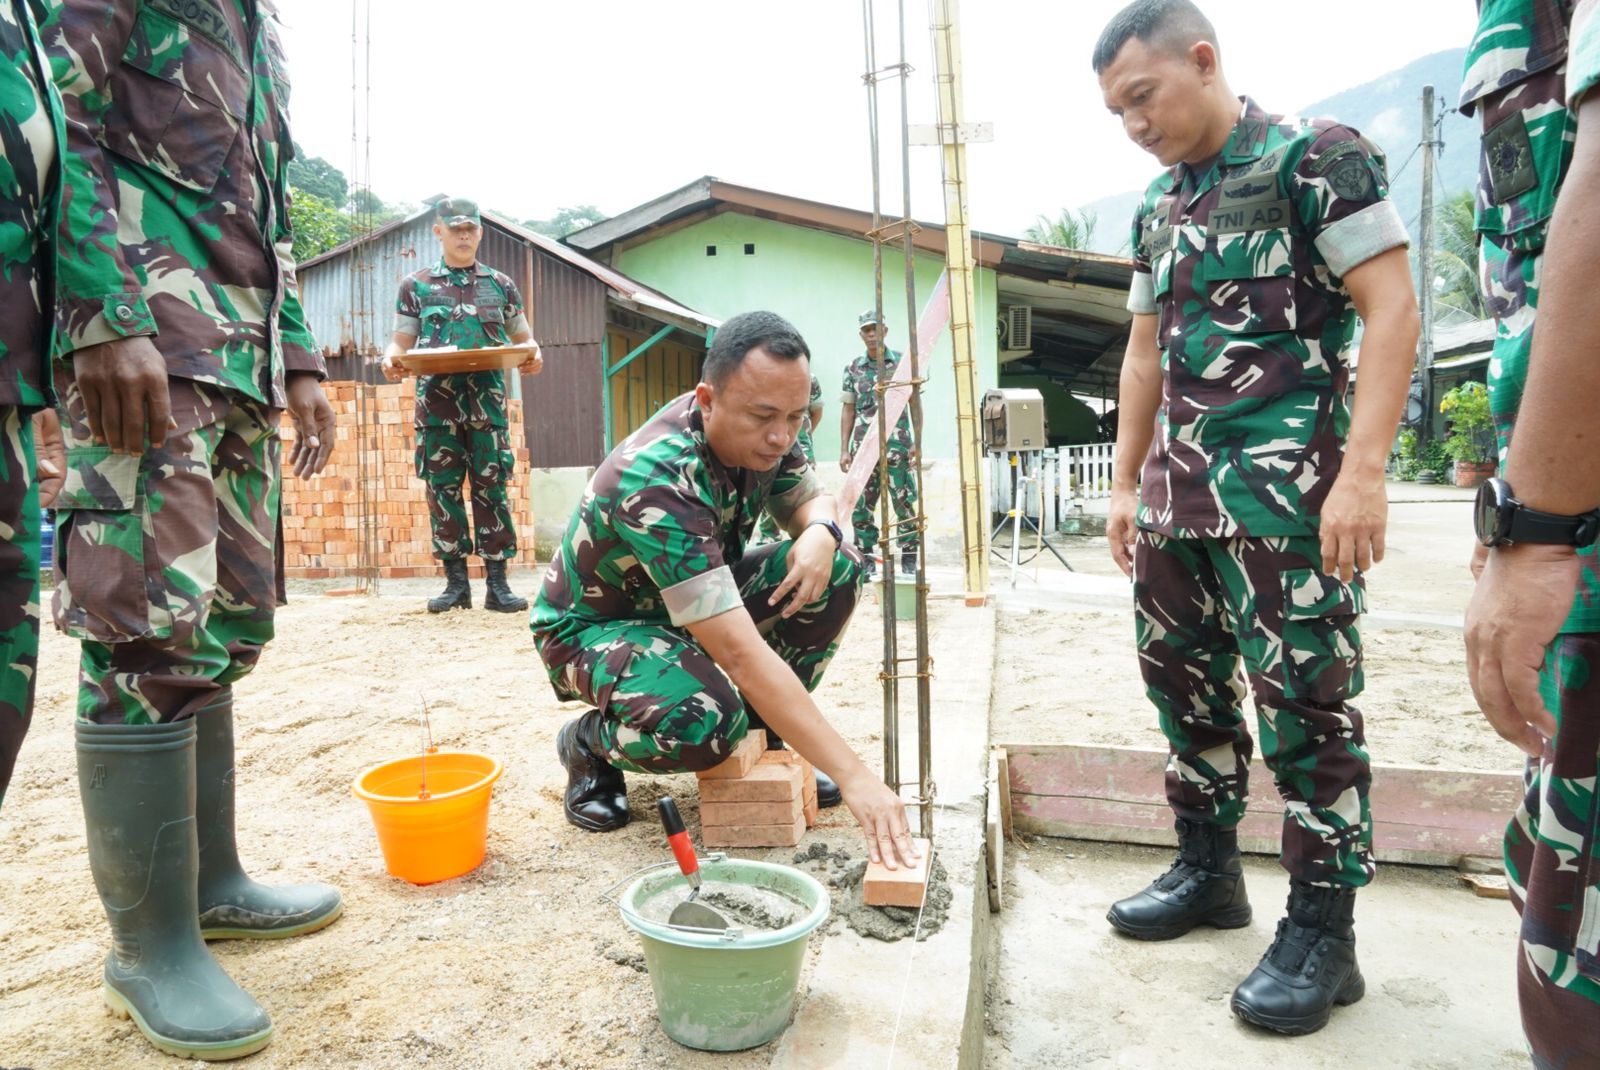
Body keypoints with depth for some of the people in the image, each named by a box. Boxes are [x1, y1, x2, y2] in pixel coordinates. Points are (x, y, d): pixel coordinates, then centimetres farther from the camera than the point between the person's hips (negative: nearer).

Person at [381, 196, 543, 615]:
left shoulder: (501, 285, 14)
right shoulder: (415, 286, 13)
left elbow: (523, 338, 16)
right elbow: (401, 342, 12)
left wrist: (532, 356, -7)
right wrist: (392, 360, -11)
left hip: (488, 402, 0)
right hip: (437, 403, 0)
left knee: (491, 488, -2)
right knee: (443, 489, 1)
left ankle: (497, 584, 3)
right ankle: (456, 583, 10)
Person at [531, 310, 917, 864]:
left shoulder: (759, 435, -15)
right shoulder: (655, 481, -38)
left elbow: (811, 500, 4)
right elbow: (741, 653, -43)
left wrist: (820, 533, -24)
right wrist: (853, 775, -44)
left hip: (695, 603, 7)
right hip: (591, 626, -7)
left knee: (837, 570, -15)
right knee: (705, 722, -38)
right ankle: (589, 743, -2)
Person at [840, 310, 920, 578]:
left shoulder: (903, 362, 4)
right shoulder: (853, 368, 10)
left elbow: (915, 405, 5)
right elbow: (848, 410, 10)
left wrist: (917, 442, -4)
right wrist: (844, 450, 4)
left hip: (898, 444, -2)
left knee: (906, 503, -4)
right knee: (861, 505, 3)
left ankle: (909, 560, 6)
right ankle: (866, 561, 13)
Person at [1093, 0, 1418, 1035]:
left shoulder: (1317, 156, -3)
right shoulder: (1159, 207, 17)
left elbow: (1392, 307, -10)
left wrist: (1363, 469, -20)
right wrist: (1127, 484, 17)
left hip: (1286, 495, -7)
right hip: (1178, 500, 7)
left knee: (1305, 701, -3)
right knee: (1185, 685, 11)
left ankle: (1323, 930, 10)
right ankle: (1208, 870, 27)